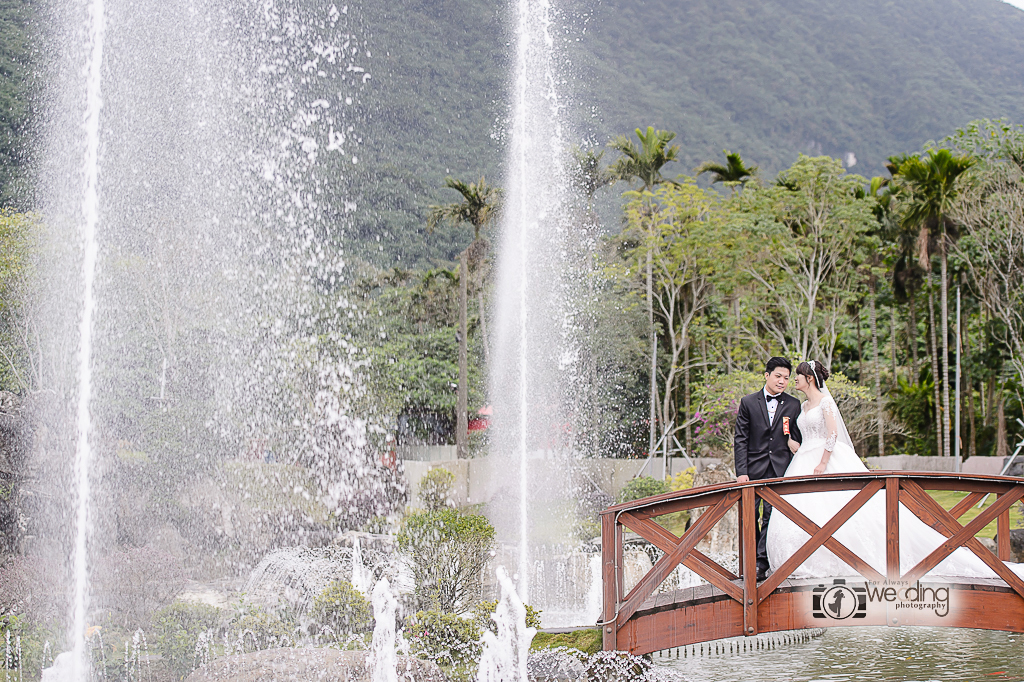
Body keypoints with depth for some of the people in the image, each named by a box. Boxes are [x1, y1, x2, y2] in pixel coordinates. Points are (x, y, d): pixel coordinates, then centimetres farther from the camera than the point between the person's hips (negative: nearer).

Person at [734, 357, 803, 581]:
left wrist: (794, 441, -6)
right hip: (754, 469, 0)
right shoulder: (748, 402, 4)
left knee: (772, 516, -6)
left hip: (780, 469, 0)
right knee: (749, 516, 3)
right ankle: (752, 560, 17)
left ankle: (762, 565, -5)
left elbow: (798, 436, 16)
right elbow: (740, 439, 1)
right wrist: (741, 471, -6)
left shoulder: (793, 405, 8)